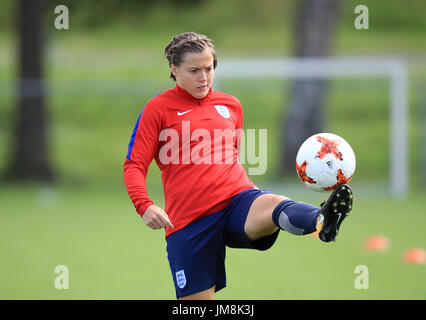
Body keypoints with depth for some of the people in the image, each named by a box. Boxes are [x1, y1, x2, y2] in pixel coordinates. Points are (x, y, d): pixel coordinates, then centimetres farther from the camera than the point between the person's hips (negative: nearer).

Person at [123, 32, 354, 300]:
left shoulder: (230, 105, 18)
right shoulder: (158, 109, 4)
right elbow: (134, 166, 0)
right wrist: (145, 206, -17)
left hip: (238, 199, 2)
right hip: (189, 221, -2)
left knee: (276, 208, -33)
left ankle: (323, 221, -66)